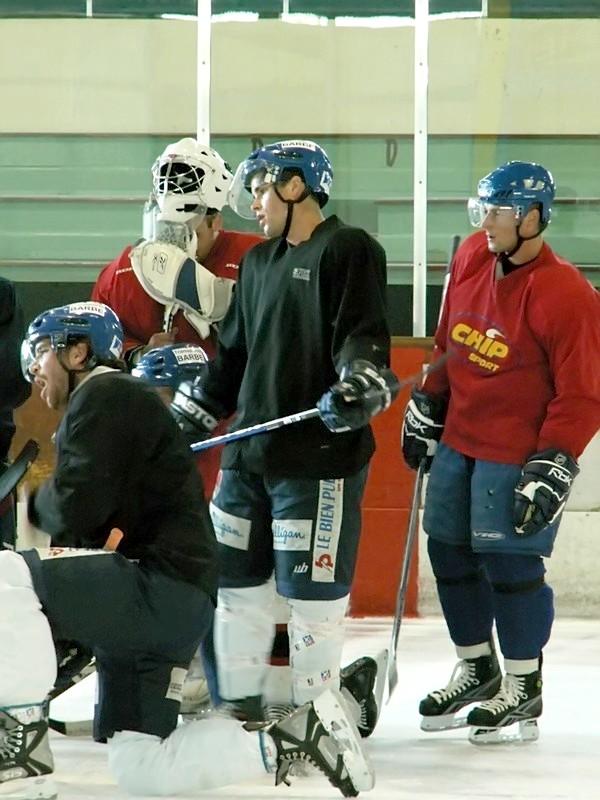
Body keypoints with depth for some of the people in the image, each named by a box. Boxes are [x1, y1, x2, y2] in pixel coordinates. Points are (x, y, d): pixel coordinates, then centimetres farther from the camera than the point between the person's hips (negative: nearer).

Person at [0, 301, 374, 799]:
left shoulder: (104, 397, -5)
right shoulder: (106, 403, 26)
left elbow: (76, 510, -15)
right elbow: (85, 534, 27)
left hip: (162, 588, -10)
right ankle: (291, 741, 10)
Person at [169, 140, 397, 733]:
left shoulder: (347, 251, -6)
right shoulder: (258, 263, 20)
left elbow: (364, 336, -15)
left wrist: (361, 384, -33)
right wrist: (191, 414, 25)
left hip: (320, 455, -9)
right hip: (249, 452, 9)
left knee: (311, 588, -5)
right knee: (235, 576, 13)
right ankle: (239, 700, 24)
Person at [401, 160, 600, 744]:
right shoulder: (471, 260, 3)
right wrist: (426, 408, 18)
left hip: (518, 455, -8)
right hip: (458, 438, 8)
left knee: (508, 561, -6)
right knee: (450, 553, 13)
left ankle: (522, 688, 9)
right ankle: (476, 667, 31)